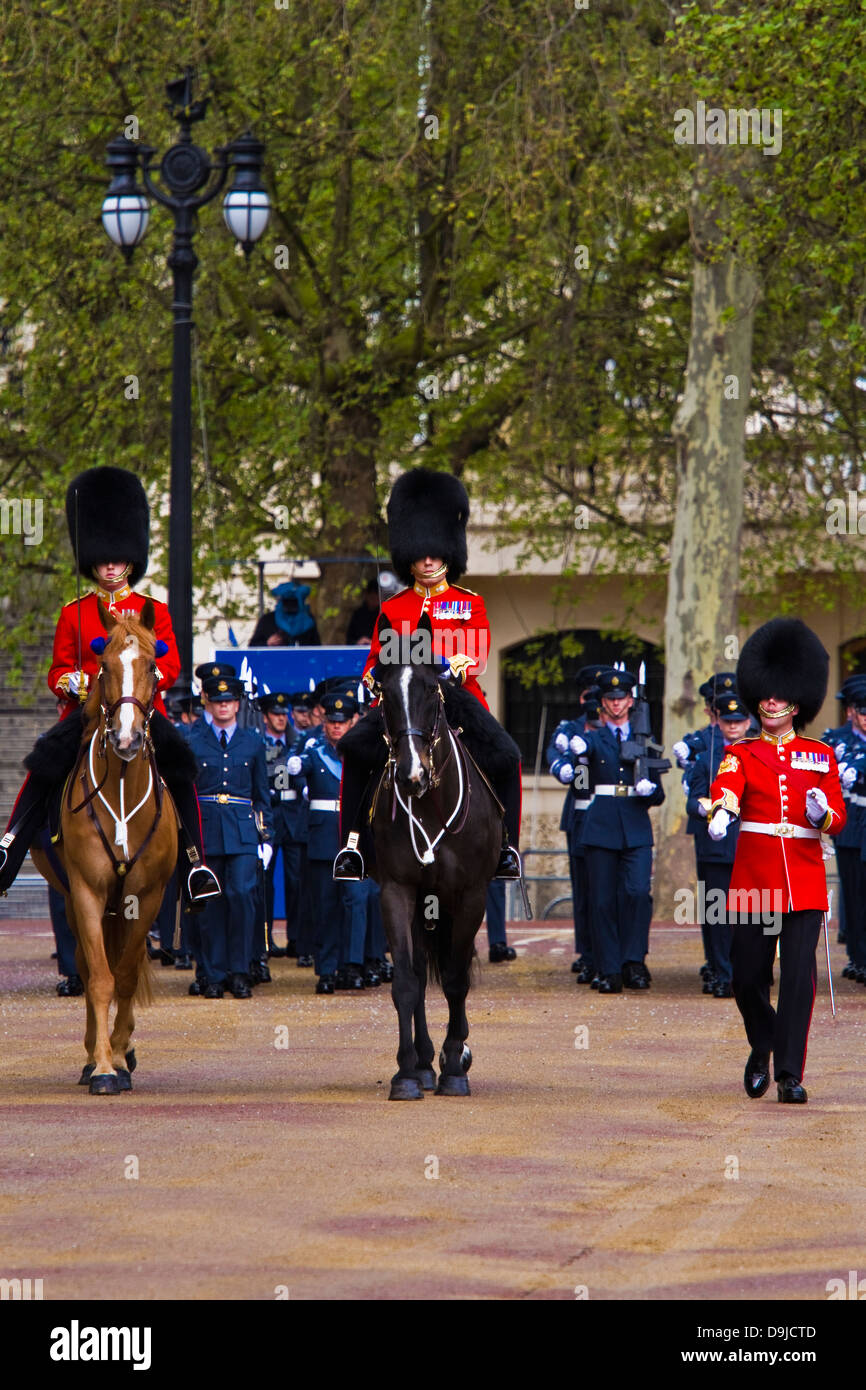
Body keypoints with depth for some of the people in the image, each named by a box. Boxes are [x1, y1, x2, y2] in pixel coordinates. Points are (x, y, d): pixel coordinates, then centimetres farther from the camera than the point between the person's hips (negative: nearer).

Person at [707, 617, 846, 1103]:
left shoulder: (821, 756, 10)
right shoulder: (742, 754, 8)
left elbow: (839, 820, 6)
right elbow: (727, 785, -14)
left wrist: (823, 814, -19)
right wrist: (721, 811, -37)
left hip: (804, 882, 0)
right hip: (753, 881, 0)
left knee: (799, 977, -10)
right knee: (748, 979, 2)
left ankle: (791, 1074, -7)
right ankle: (762, 1049, 30)